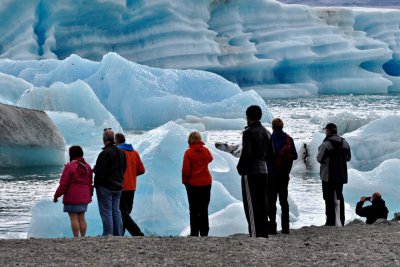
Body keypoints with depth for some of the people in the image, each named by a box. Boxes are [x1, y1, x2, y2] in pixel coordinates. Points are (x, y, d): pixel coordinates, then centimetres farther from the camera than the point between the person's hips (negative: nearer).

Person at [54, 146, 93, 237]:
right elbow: (90, 183, 17)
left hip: (72, 197, -7)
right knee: (81, 218, 10)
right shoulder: (87, 166, 10)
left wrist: (56, 196, -4)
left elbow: (63, 184, -12)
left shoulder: (69, 166, -11)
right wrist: (90, 195, 28)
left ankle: (76, 238, -7)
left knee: (74, 218, -5)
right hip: (84, 197, 7)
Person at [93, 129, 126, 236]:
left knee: (106, 212, -4)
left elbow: (100, 172, -19)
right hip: (118, 187, 8)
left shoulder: (105, 153, -18)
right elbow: (124, 169, 17)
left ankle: (108, 235, -7)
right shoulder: (121, 152, 10)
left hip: (105, 187, -8)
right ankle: (118, 235, 13)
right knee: (116, 211, 13)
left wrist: (96, 185, -4)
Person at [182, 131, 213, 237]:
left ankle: (194, 233, 2)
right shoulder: (206, 151, -1)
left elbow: (185, 169, -14)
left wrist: (185, 181, 1)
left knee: (193, 210, 4)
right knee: (204, 209, 10)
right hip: (206, 183, 3)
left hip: (192, 184, -3)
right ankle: (204, 232, 10)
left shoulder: (188, 152, -13)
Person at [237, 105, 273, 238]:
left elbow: (246, 153, -20)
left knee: (252, 206, -6)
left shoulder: (248, 132, -13)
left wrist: (240, 167, -6)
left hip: (250, 172, -8)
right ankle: (264, 234, 16)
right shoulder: (266, 132, 11)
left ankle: (255, 235, -10)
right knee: (262, 205, 13)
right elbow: (271, 154, 13)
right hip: (263, 171, 8)